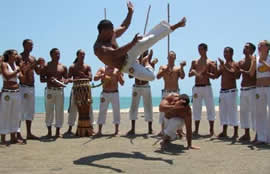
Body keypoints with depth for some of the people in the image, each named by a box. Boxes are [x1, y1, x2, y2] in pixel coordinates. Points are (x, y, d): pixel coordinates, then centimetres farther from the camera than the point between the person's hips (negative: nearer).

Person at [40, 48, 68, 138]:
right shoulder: (46, 66, 4)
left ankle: (58, 131, 9)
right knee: (49, 111, 1)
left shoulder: (63, 67, 10)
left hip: (60, 90, 2)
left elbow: (66, 78, 12)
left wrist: (63, 82, -11)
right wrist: (49, 79, -18)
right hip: (49, 90, -2)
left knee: (59, 111, 0)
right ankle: (49, 131, 12)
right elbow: (41, 79, 1)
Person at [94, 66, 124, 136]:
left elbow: (122, 83, -4)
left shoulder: (117, 71, 3)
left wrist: (119, 74, -20)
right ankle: (99, 130, 1)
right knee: (102, 111, -2)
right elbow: (95, 78, -10)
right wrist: (104, 74, -24)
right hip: (105, 93, 0)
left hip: (115, 93, 0)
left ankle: (117, 130, 5)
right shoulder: (102, 70, 5)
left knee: (116, 111, -2)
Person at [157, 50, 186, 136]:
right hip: (166, 92, 1)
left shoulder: (178, 68, 8)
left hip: (176, 92, 0)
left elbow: (182, 77, -9)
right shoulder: (163, 67, 9)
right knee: (163, 111, 1)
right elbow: (158, 76, -6)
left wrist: (182, 67, -19)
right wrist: (166, 70, -15)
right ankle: (162, 130, 12)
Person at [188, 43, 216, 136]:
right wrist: (193, 72, -14)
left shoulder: (210, 62, 4)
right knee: (196, 109, 4)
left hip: (206, 87, -3)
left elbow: (213, 76, -3)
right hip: (196, 87, 3)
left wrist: (205, 73, -20)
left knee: (210, 108, -4)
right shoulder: (194, 62, 13)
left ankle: (211, 130, 3)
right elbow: (189, 74, 8)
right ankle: (196, 130, 11)